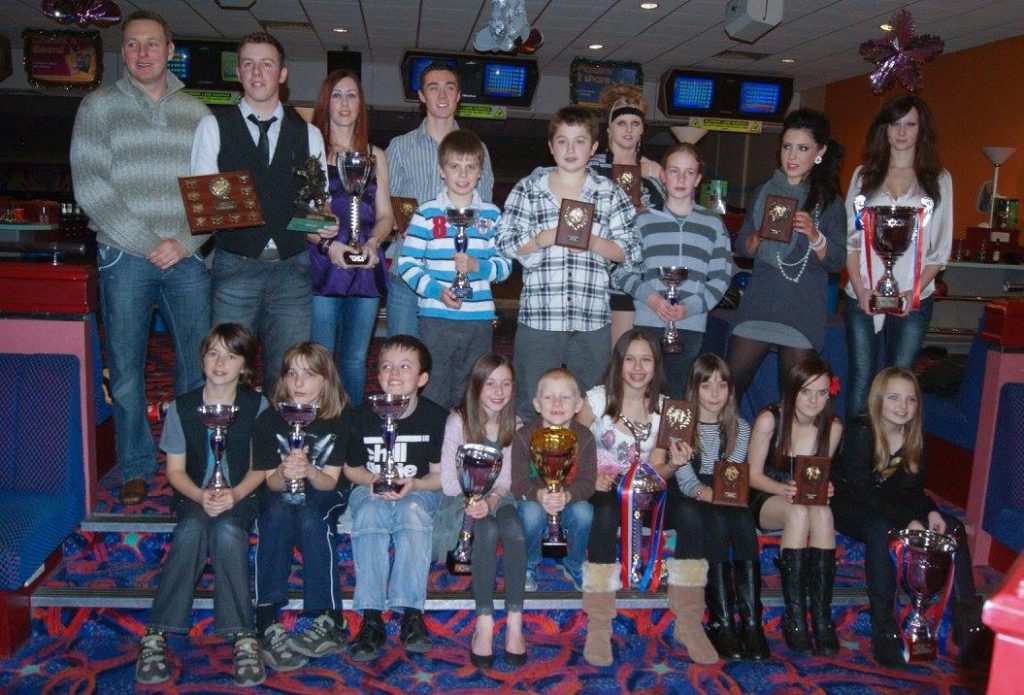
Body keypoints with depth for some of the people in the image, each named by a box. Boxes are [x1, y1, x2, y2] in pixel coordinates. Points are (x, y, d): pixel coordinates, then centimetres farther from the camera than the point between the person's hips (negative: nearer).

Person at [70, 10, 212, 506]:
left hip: (189, 257, 2)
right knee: (126, 371, 3)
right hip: (125, 257, -1)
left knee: (199, 367, 2)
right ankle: (137, 469, 17)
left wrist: (185, 242, -7)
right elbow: (90, 187, -4)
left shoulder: (196, 112, 12)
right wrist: (148, 244, -10)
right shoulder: (99, 106, 6)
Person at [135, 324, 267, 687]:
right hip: (193, 496, 1)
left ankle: (243, 636, -31)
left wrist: (234, 495, -20)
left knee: (227, 531, -34)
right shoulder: (181, 408, 1)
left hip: (241, 496, -1)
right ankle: (156, 635, -28)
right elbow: (175, 470, 2)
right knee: (192, 529, -33)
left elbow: (260, 467, -1)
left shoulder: (257, 406, -1)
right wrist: (200, 496, -18)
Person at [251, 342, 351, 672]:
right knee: (277, 514, -33)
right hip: (282, 493, 1)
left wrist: (309, 471, -36)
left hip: (324, 494, -1)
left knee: (310, 519, -34)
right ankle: (266, 621, -31)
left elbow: (330, 481, -13)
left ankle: (330, 620, -28)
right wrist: (284, 474, -33)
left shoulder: (340, 418, -10)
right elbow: (271, 483, -8)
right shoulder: (269, 419, -8)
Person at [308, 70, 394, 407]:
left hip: (365, 266, 3)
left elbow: (385, 215, 14)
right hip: (322, 264, -3)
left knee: (355, 358, 7)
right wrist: (326, 244, -15)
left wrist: (372, 243, -6)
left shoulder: (376, 156, 18)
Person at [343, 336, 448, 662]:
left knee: (413, 511, -35)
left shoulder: (436, 418, -8)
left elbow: (440, 475, -4)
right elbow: (351, 469, 7)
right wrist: (372, 479, -14)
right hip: (371, 490, 1)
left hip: (418, 490, -1)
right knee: (369, 513, -33)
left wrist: (413, 484, -23)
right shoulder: (364, 417, -5)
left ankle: (411, 613, -32)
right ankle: (371, 619, -32)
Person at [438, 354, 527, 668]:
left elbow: (506, 479, -5)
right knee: (487, 531, -33)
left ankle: (514, 621, -28)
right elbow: (448, 482, -9)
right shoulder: (458, 421, -6)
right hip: (465, 498, -2)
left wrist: (492, 500, -25)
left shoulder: (514, 425, 3)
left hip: (498, 496, 2)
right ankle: (485, 621, -30)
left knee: (514, 530, -30)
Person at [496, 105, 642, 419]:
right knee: (531, 407, 6)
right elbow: (505, 243, 2)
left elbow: (630, 251, 6)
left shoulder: (610, 193, 9)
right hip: (538, 316, -1)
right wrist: (547, 237, -12)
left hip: (592, 321, 1)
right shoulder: (528, 189, 7)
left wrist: (593, 242, -11)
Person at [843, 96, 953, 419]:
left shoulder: (938, 180, 9)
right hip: (862, 297, 1)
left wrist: (915, 291, -9)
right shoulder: (864, 175, 12)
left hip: (913, 300, -1)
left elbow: (941, 248, 5)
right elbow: (850, 237, 6)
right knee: (860, 381, 1)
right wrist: (860, 288, -6)